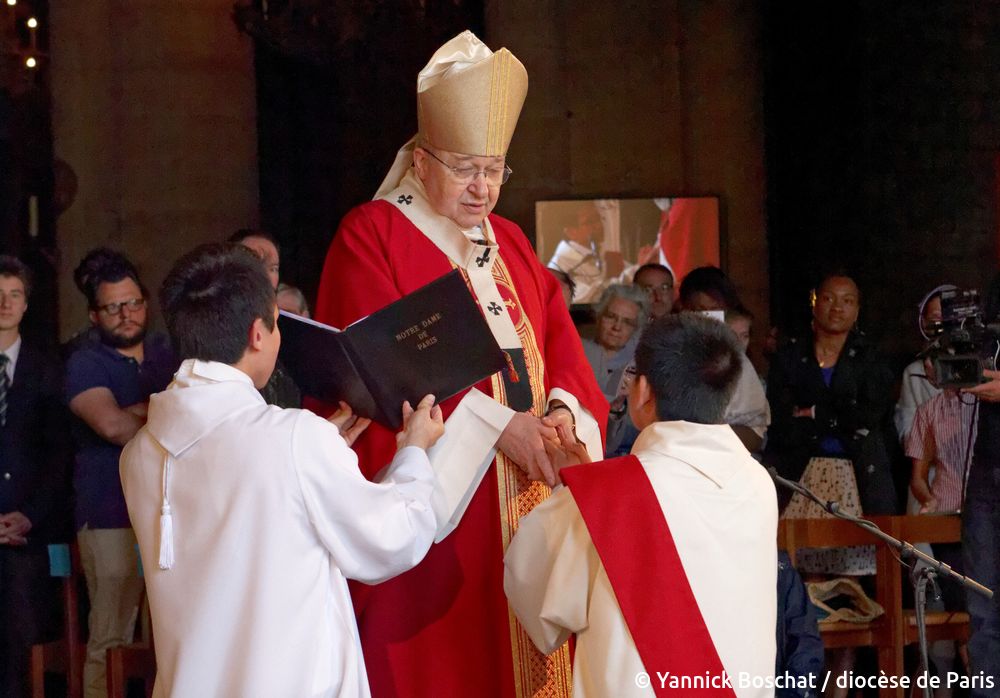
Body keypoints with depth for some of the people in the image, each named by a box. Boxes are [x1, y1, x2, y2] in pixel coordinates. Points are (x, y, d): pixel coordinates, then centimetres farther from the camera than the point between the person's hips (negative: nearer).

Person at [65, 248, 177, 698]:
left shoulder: (166, 352, 17)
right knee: (110, 641, -6)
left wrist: (136, 411, -8)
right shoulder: (85, 364, 3)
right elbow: (111, 425, -13)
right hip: (113, 517, -4)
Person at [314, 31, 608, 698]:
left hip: (523, 504, 6)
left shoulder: (509, 243, 16)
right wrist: (494, 424, -21)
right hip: (435, 493, -6)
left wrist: (561, 410, -13)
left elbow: (558, 340, 8)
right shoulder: (370, 237, -5)